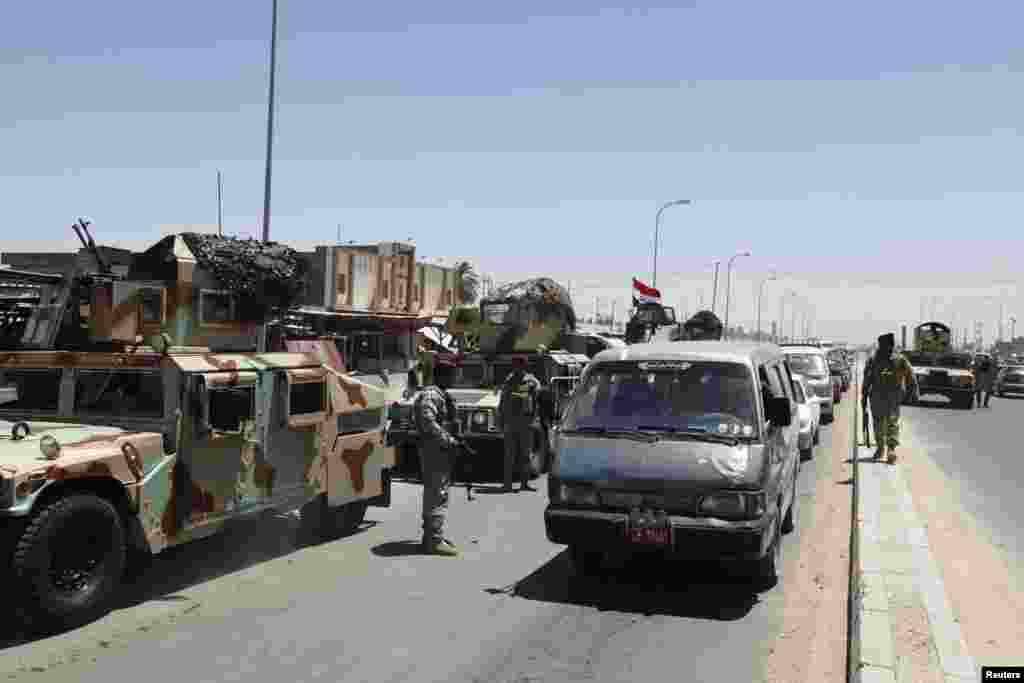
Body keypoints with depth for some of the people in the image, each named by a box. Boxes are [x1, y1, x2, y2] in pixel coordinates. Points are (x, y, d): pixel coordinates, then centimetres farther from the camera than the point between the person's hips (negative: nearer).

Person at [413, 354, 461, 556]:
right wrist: (448, 440, -25)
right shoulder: (431, 395, -16)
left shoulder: (442, 395, 17)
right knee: (438, 495, -10)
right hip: (435, 450, -11)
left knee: (433, 494, 17)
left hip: (441, 450, 11)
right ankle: (434, 541, -8)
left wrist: (451, 439, 15)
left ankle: (431, 535, 26)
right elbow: (428, 421, -29)